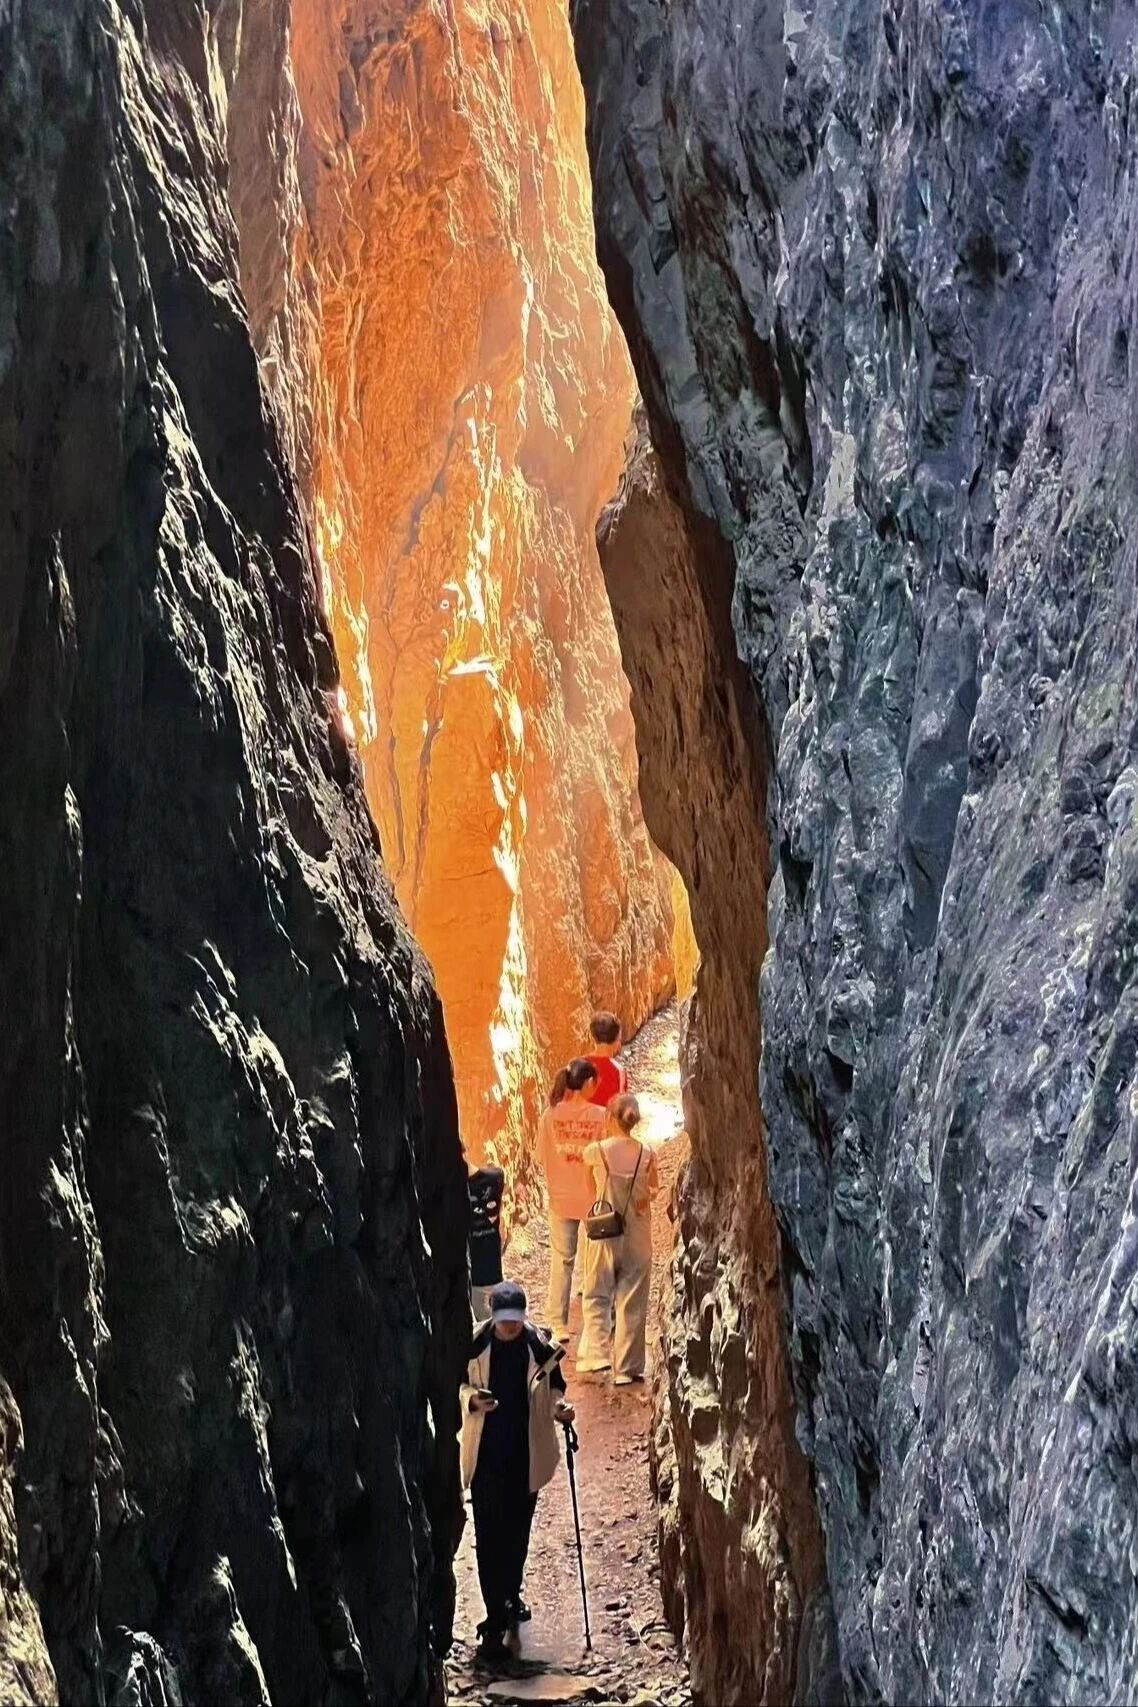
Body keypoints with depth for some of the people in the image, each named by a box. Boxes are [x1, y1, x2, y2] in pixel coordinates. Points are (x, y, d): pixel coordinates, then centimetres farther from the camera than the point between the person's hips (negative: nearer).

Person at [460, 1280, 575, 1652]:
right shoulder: (475, 1345, -11)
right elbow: (457, 1384, 1)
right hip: (486, 1453, -2)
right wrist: (472, 1398, -21)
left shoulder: (539, 1345, -8)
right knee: (489, 1533, -3)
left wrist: (558, 1405, -15)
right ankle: (496, 1614, 2)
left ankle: (511, 1594, 39)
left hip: (526, 1453, 2)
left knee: (518, 1529, 17)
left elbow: (553, 1385, 6)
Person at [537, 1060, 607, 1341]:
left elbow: (543, 1157, -1)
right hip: (594, 1198, -2)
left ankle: (559, 1325, 12)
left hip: (561, 1199, 2)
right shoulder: (600, 1116, -15)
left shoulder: (550, 1115, -9)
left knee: (562, 1260, 11)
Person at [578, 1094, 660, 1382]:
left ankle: (598, 1353, -3)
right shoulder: (646, 1154, -6)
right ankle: (627, 1367, 10)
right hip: (637, 1236, 1)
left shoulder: (596, 1151, -10)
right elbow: (654, 1189, 7)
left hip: (604, 1232, -1)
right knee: (632, 1302, 8)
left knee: (597, 1297, 12)